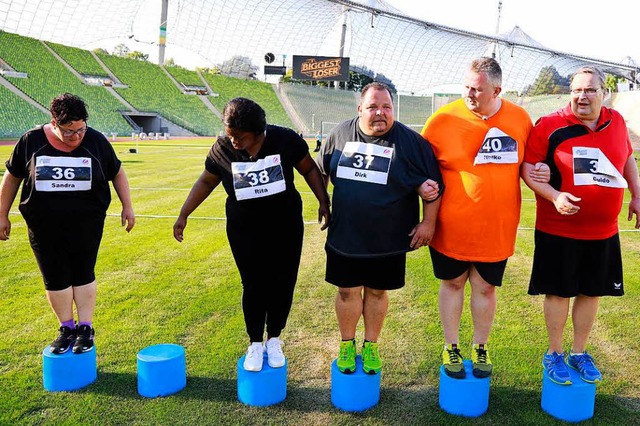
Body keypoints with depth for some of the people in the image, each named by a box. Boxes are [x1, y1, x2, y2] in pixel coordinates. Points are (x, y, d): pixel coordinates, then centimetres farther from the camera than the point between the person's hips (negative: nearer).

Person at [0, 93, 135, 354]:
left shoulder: (96, 141, -5)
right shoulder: (31, 141, -5)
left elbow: (117, 173, 7)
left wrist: (127, 207, 4)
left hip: (86, 224, -1)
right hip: (44, 227, 1)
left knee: (83, 275, 6)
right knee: (55, 279, 7)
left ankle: (86, 328, 17)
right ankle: (66, 328, 22)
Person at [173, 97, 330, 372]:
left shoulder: (285, 140, -15)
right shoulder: (222, 149, -11)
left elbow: (309, 169, -2)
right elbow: (206, 182, 4)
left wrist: (324, 202, -7)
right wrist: (183, 215, 3)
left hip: (286, 228, 0)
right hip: (245, 232, 0)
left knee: (283, 284, 7)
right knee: (253, 286, 4)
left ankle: (274, 340, 26)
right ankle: (255, 344, 22)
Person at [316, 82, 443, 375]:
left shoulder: (411, 141, -8)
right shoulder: (339, 135, 0)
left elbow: (434, 185, -2)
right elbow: (320, 172, 16)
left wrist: (428, 223, -2)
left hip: (387, 240, -1)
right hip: (344, 236, 2)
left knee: (377, 292, 13)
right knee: (347, 291, 11)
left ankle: (371, 345, 33)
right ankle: (347, 345, 32)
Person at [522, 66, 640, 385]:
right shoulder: (550, 126, -10)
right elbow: (528, 167, -11)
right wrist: (554, 196, -24)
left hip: (603, 231, 5)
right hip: (558, 230, -4)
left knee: (591, 291, 14)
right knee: (558, 291, 6)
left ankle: (580, 353, 32)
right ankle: (554, 354, 25)